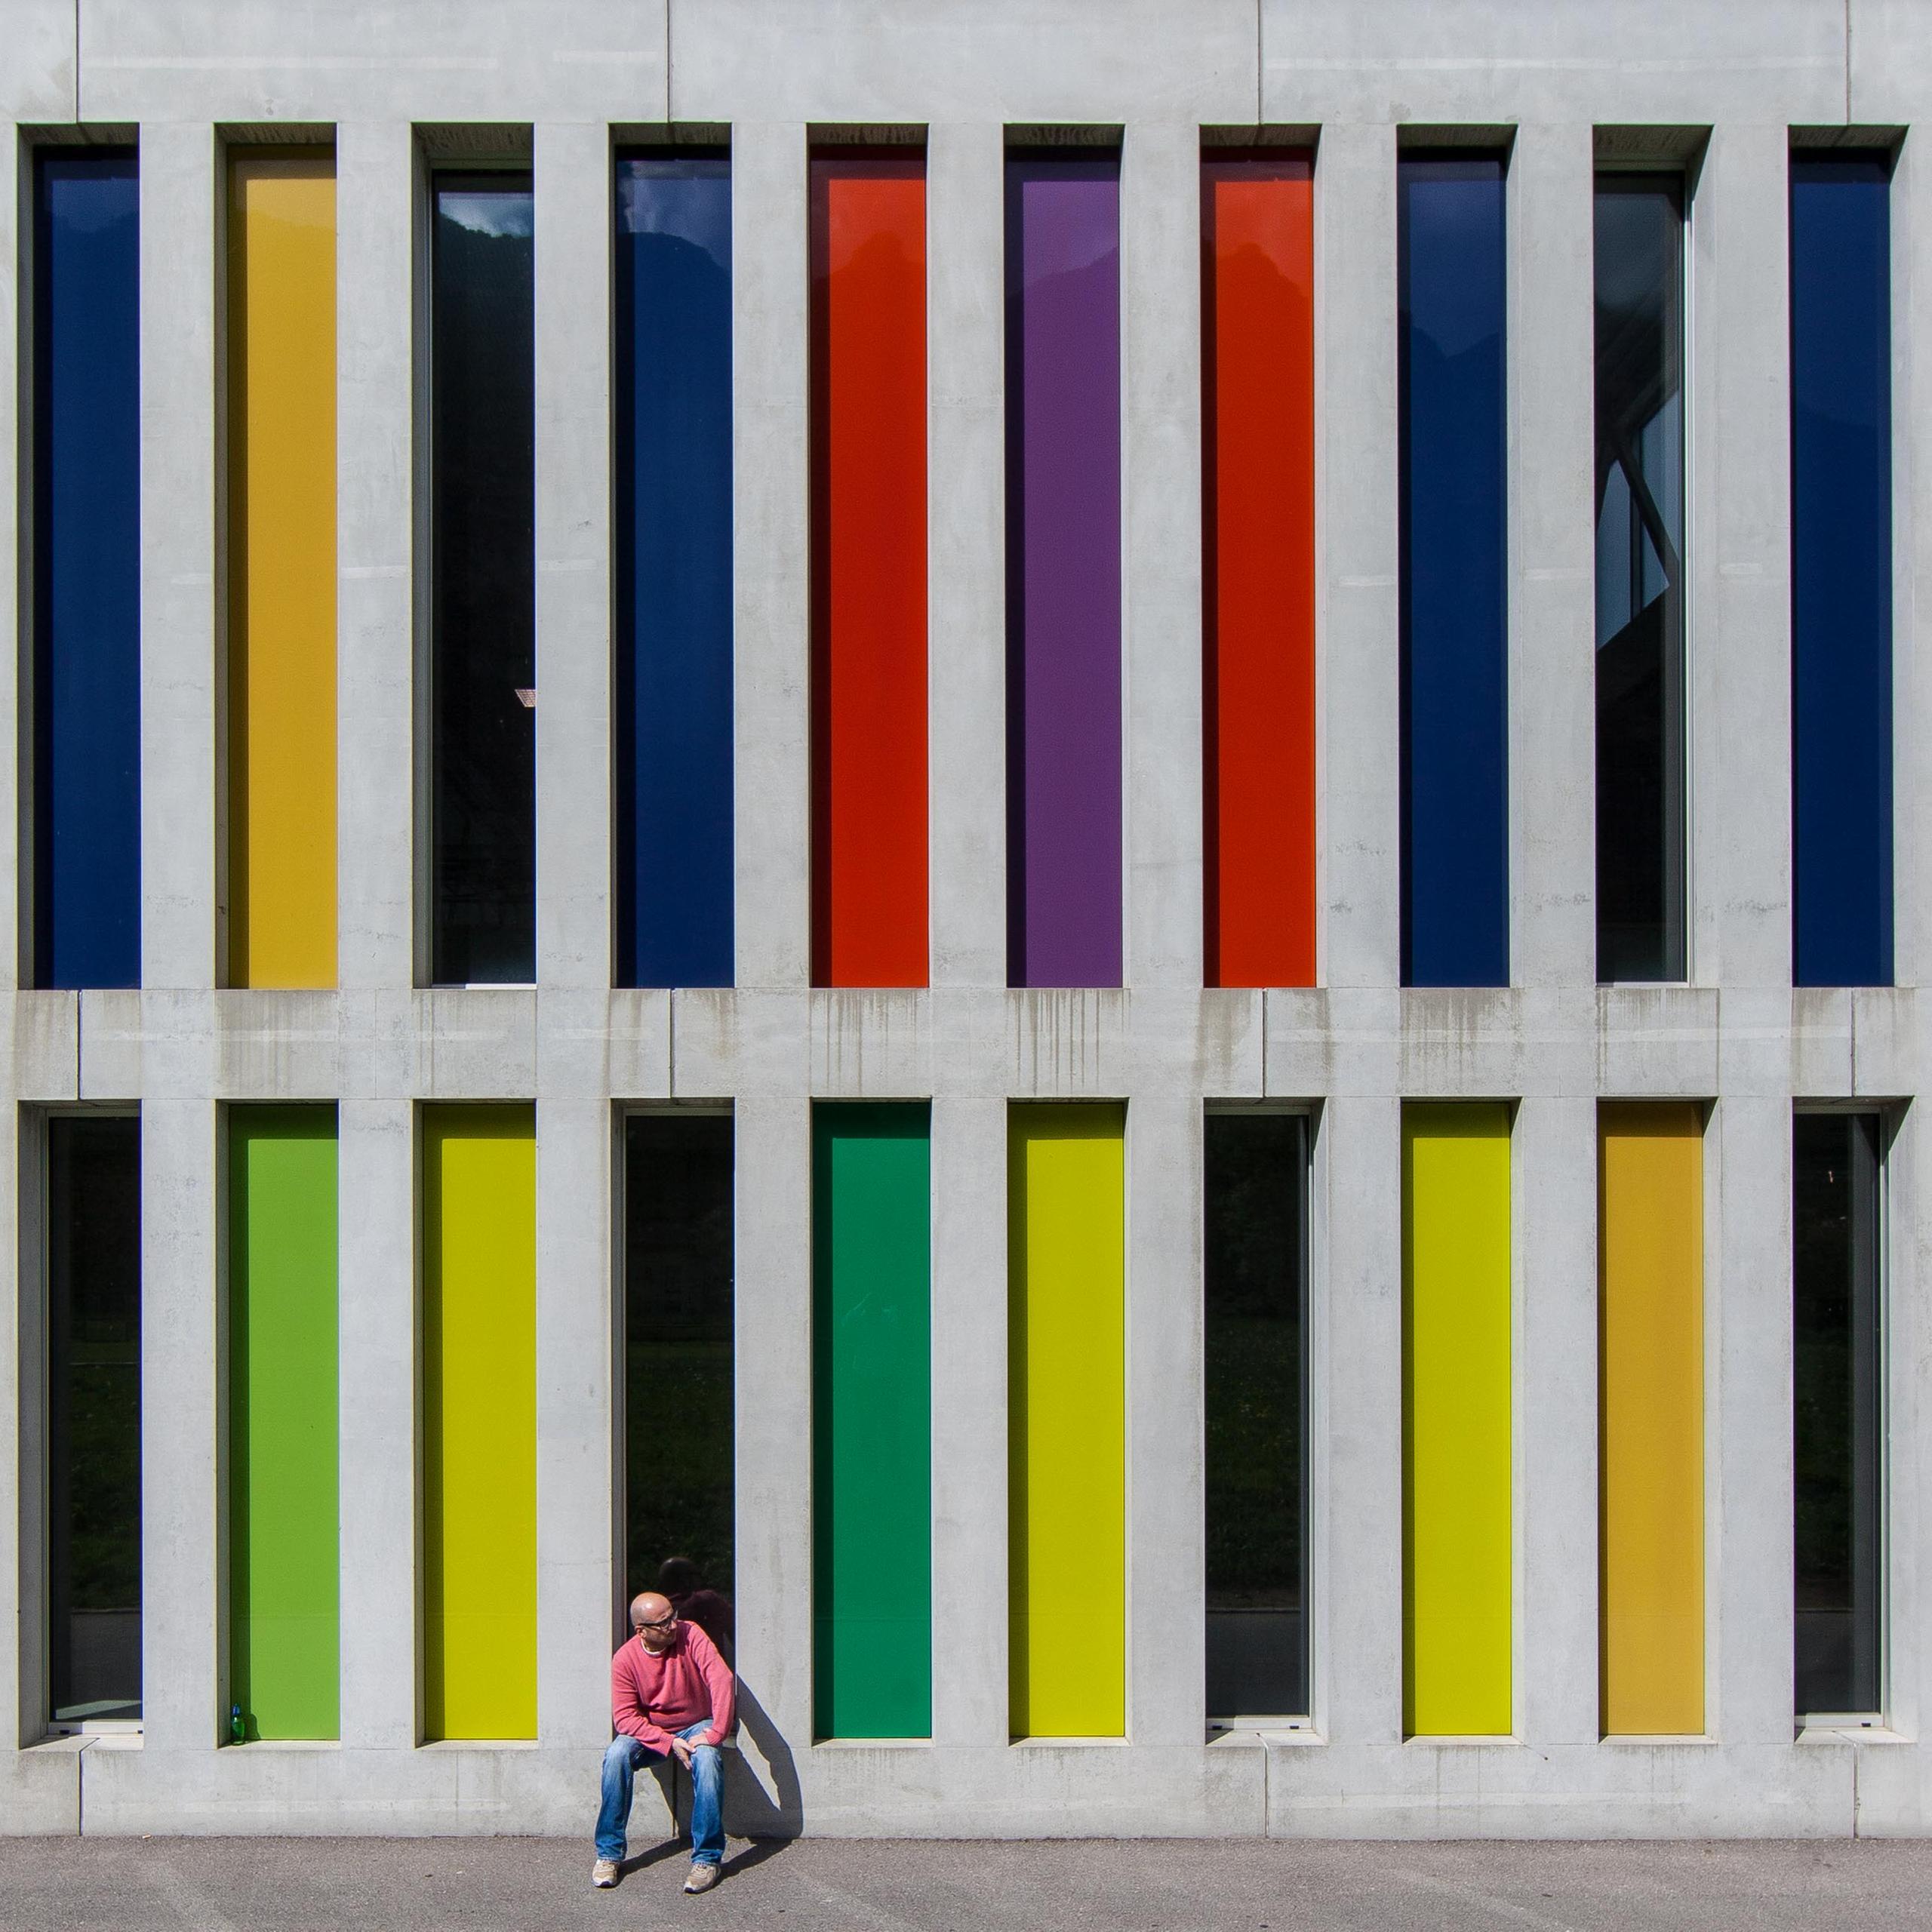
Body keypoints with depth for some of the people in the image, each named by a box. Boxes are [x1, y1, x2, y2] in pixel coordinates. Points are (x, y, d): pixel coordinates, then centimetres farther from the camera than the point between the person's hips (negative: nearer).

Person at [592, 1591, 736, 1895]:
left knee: (706, 1758, -34)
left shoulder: (690, 1635, -16)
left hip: (695, 1726, -1)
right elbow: (624, 1717, -15)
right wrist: (669, 1743, -25)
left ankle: (707, 1859, -27)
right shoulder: (626, 1659, -14)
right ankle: (608, 1853, -17)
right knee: (617, 1755, -29)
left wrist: (715, 1733, -31)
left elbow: (721, 1679, -24)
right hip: (649, 1733, 1)